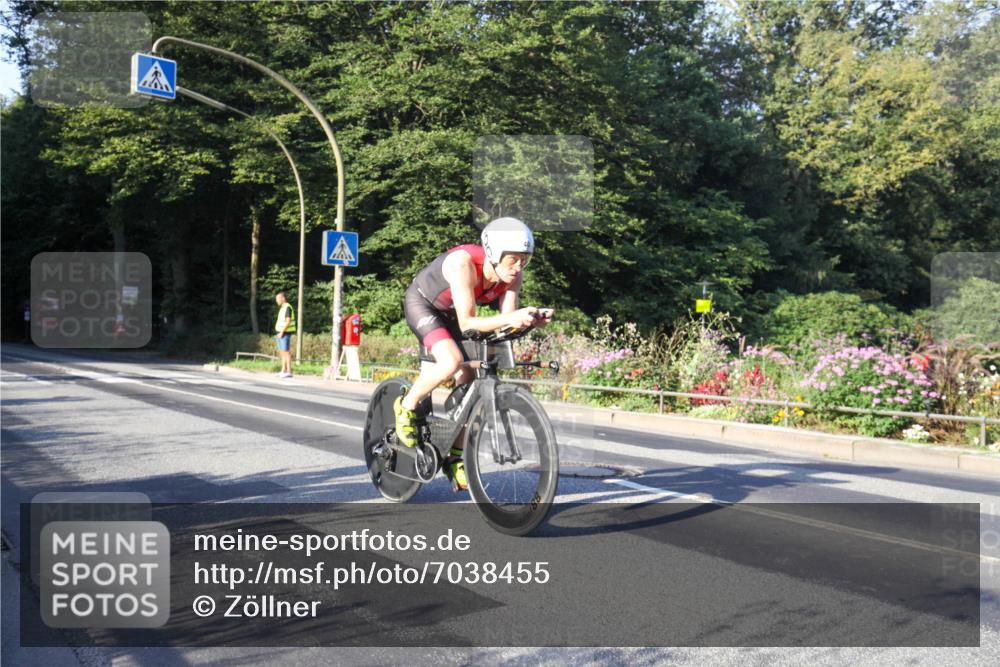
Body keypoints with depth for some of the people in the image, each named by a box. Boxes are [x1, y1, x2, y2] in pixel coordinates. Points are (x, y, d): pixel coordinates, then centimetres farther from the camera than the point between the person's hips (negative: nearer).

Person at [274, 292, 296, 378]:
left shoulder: (288, 307, -15)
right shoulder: (283, 308, 17)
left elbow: (288, 321, -22)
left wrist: (281, 332, -23)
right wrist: (278, 332, 18)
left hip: (285, 333, -10)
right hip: (281, 333, 10)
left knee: (286, 351, -10)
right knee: (282, 352, 11)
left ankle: (289, 372, -10)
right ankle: (284, 371, 15)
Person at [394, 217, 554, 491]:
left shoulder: (513, 275, -20)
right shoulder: (464, 263, -38)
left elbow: (507, 319, -22)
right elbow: (467, 323, -40)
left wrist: (531, 318, -43)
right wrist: (510, 318, -54)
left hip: (449, 313, 6)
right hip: (421, 304, -6)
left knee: (467, 381, -3)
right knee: (451, 361, -31)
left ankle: (455, 459, 12)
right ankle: (407, 406, -3)